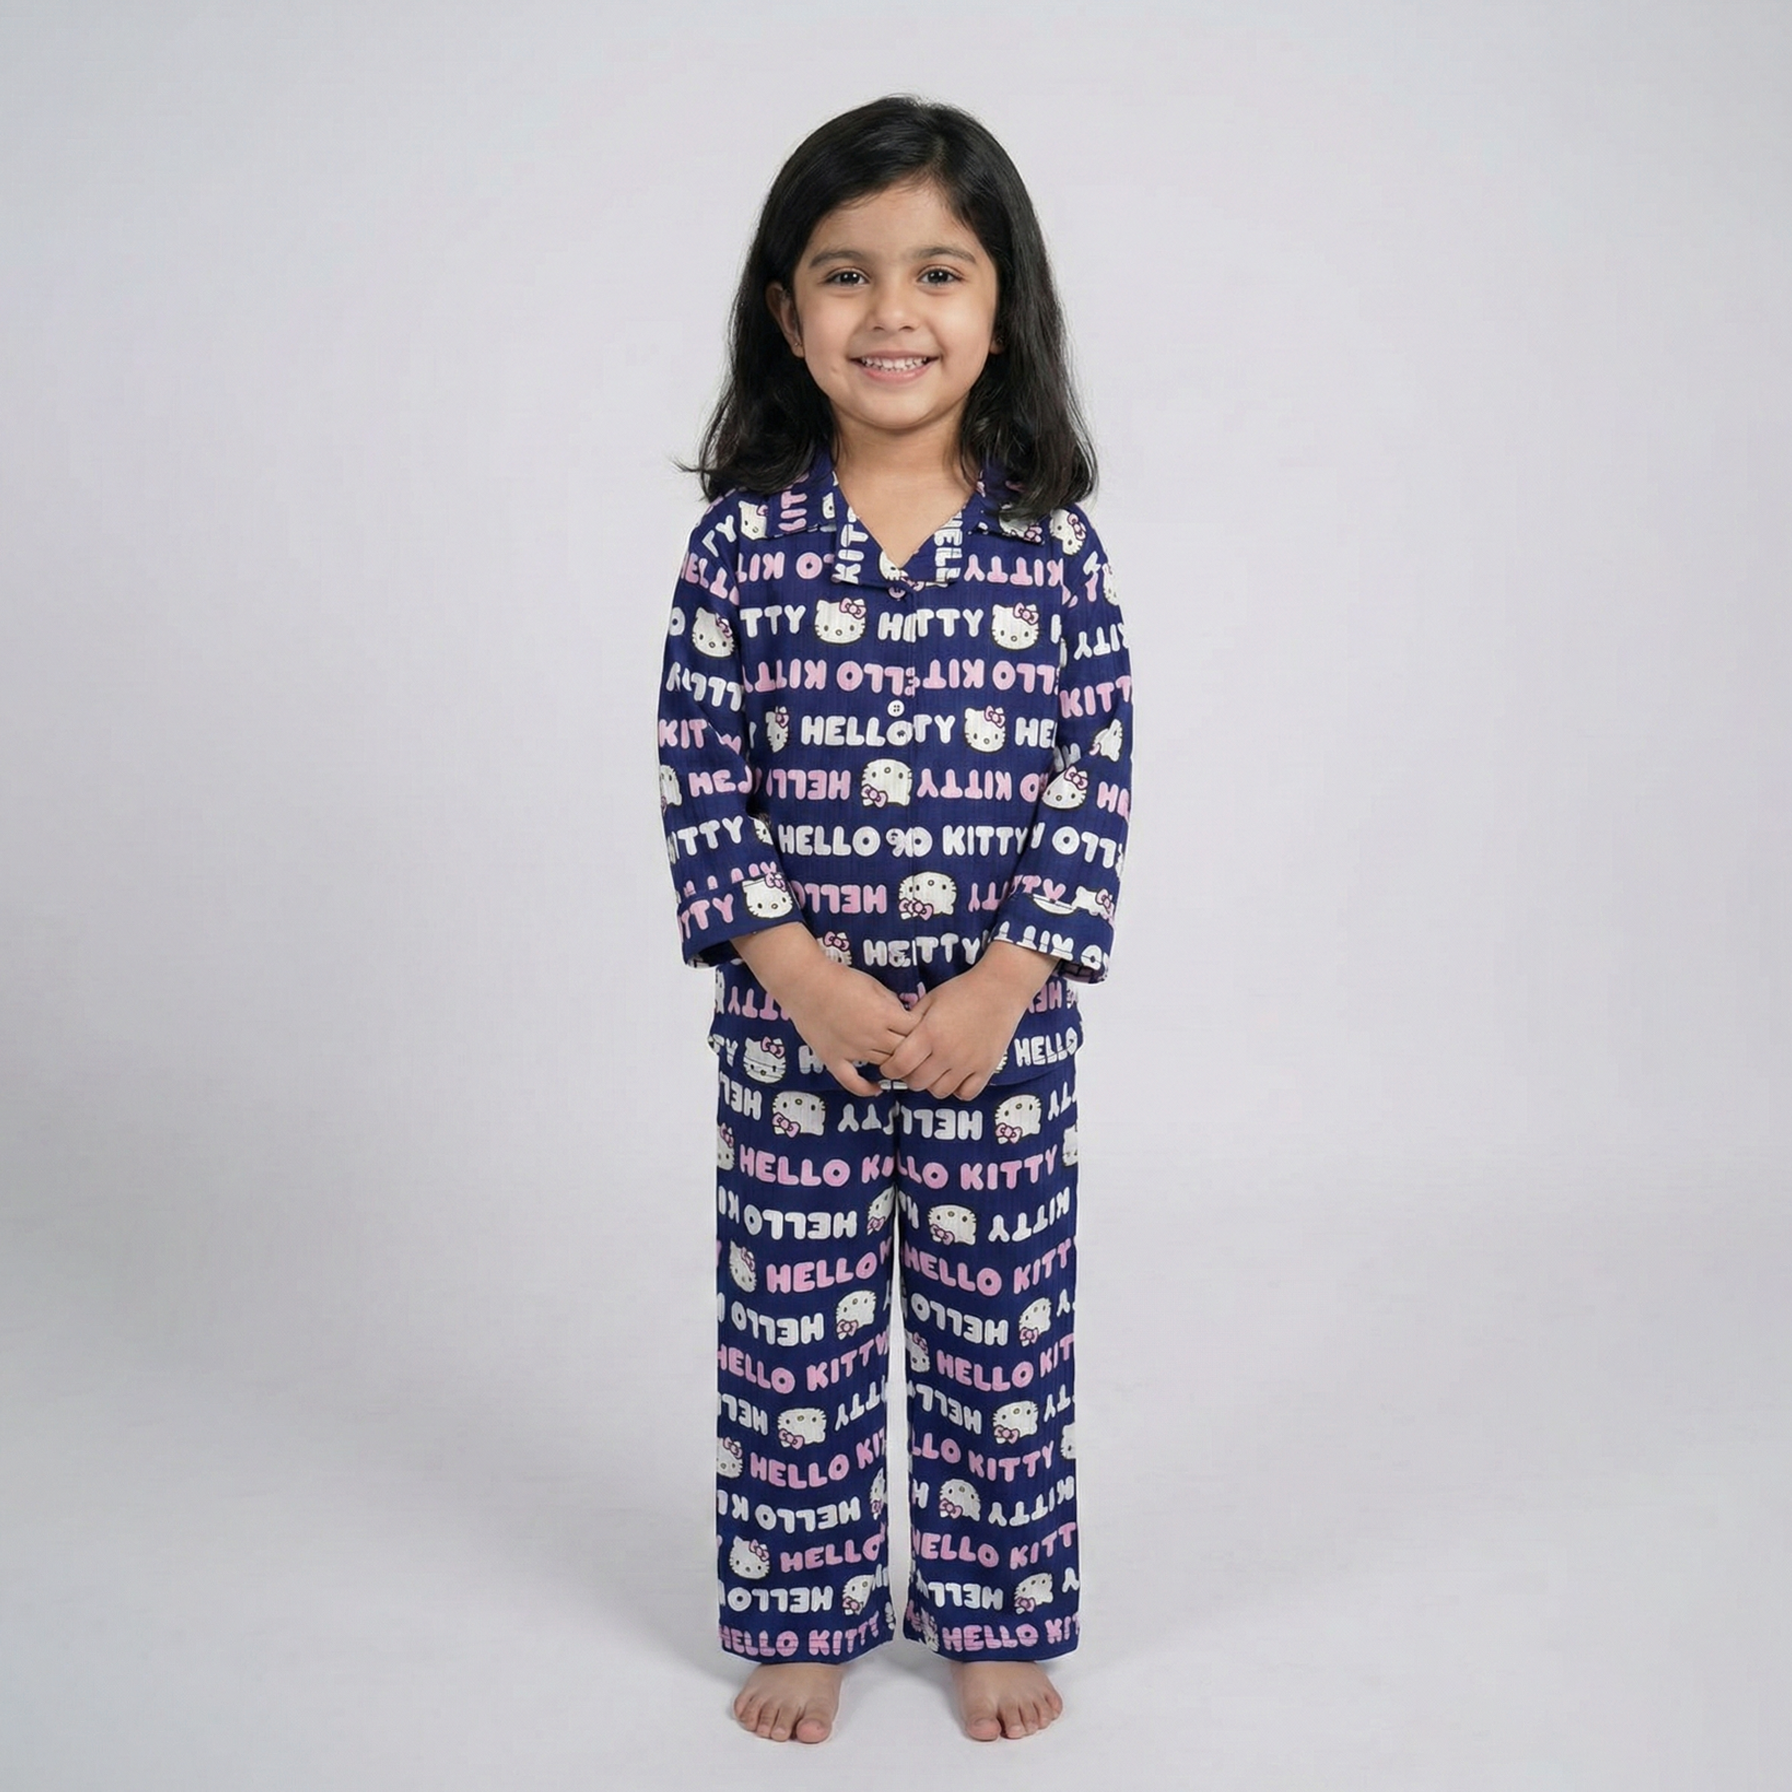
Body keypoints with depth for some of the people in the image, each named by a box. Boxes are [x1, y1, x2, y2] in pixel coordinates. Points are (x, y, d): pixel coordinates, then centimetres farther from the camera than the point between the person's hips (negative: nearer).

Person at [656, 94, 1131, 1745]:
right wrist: (808, 978, -14)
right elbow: (700, 782, -5)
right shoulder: (744, 538, -5)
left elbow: (1097, 784, -4)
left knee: (1002, 1335, 13)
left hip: (1006, 1024, 0)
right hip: (791, 1024, 0)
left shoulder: (1053, 539, -4)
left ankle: (995, 1617, 32)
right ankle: (803, 1617, 32)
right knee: (792, 1340, 12)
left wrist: (1000, 988, -13)